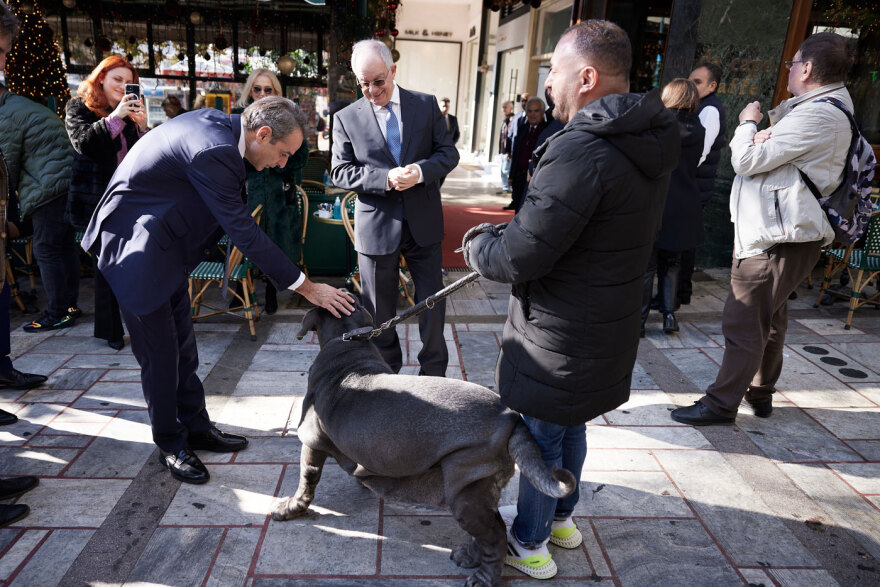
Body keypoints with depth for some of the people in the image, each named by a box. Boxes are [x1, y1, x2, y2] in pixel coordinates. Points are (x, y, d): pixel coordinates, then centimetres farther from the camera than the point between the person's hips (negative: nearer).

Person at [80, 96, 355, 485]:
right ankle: (171, 445, 19)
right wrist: (306, 288, -25)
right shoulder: (214, 151, -31)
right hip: (136, 248, -9)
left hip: (165, 244, 9)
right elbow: (245, 234, -29)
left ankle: (196, 428, 28)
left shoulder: (218, 122, -1)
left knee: (183, 346, 14)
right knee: (159, 353, 1)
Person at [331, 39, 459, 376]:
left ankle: (434, 376, 28)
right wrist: (385, 178, -20)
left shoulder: (426, 105, 3)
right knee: (379, 313, 11)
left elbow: (448, 153, 2)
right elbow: (340, 172, -4)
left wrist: (421, 170, -19)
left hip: (423, 223, 1)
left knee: (432, 304, 8)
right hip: (376, 227, 0)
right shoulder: (346, 118, 0)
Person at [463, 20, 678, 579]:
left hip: (559, 339, -9)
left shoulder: (582, 151, -28)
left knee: (543, 438, 11)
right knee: (572, 427, 25)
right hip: (607, 327, 9)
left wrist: (478, 245, -5)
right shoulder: (648, 144, 3)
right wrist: (503, 233, 8)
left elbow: (519, 258, -28)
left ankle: (529, 544, 33)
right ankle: (562, 518, 47)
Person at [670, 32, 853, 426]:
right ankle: (760, 394, 34)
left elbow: (746, 160, -19)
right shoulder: (828, 106, 17)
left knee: (743, 322, -6)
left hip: (777, 239, -11)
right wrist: (761, 132, -9)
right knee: (768, 319, 20)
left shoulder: (817, 117, -18)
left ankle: (721, 404, 3)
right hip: (775, 233, 11)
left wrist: (749, 123, 0)